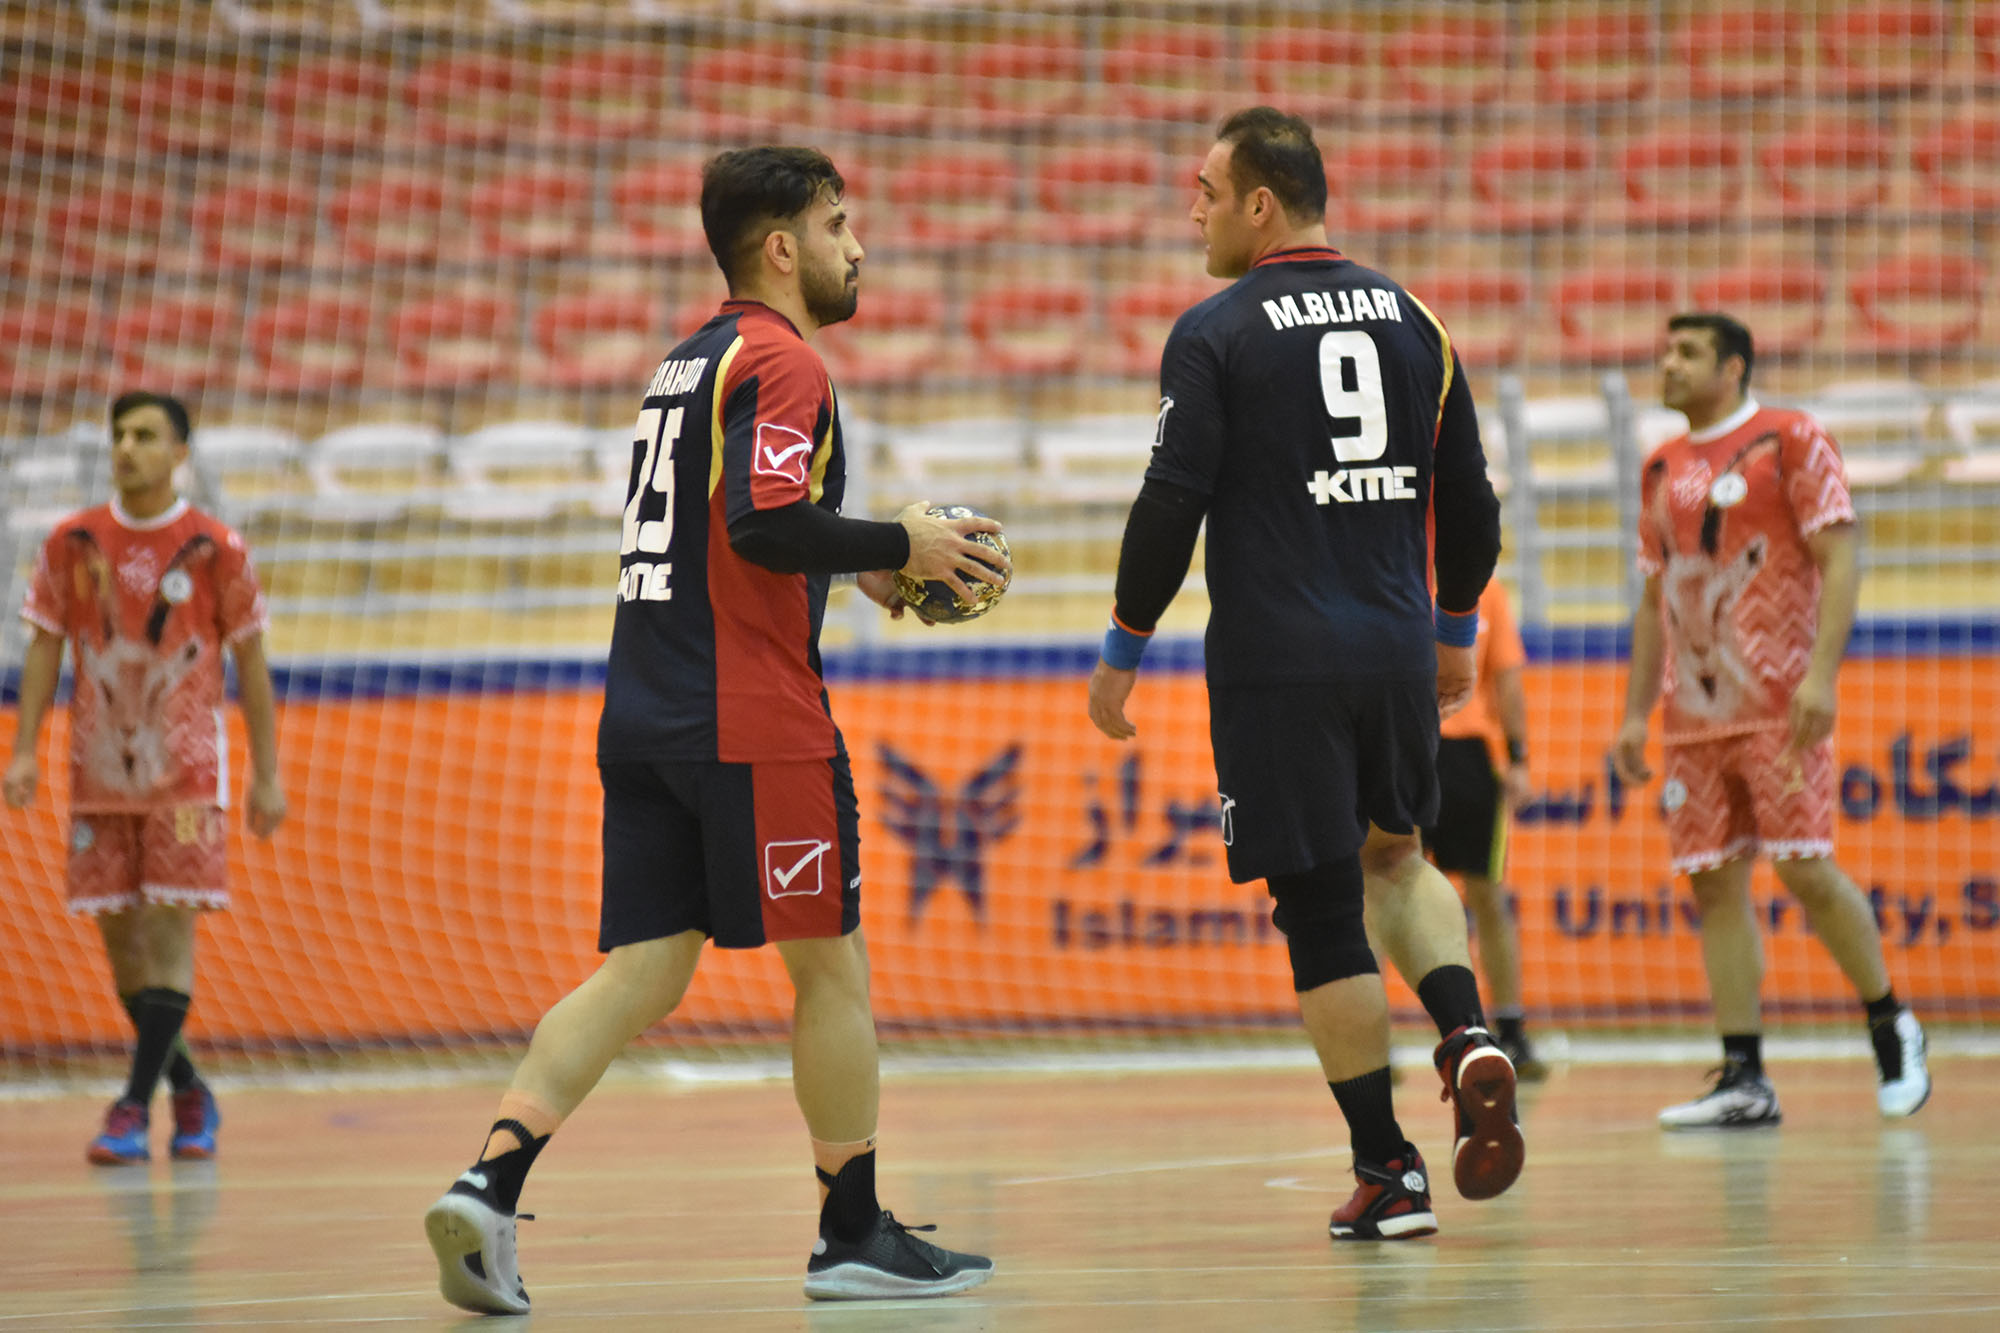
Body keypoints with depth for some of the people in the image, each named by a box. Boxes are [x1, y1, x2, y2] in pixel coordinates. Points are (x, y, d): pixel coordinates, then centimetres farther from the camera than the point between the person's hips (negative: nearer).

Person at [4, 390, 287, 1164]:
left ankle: (134, 1111, -13)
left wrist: (266, 775, 0)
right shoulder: (72, 543, 2)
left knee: (170, 929, -11)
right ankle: (189, 1094, 23)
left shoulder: (215, 549, -4)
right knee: (119, 937, 6)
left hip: (185, 769, -3)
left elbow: (250, 662, 1)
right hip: (100, 770, 3)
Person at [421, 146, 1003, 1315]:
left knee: (643, 973, 4)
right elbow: (767, 523, -22)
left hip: (645, 721, 8)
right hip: (753, 721, -8)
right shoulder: (782, 361, -9)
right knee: (832, 964, 4)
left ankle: (490, 1186, -13)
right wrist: (897, 548, -10)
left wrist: (851, 562, 20)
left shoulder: (690, 360, 19)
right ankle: (855, 1237, 11)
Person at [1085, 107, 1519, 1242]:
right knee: (1394, 857, 25)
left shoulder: (1215, 336, -6)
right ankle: (1471, 1041, -2)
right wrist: (1457, 631, 27)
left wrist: (1124, 655, 0)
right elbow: (1469, 499, 13)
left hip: (1276, 664, -5)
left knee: (1323, 912, 1)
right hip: (1396, 649, 5)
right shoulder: (1412, 321, 9)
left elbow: (1172, 507, -10)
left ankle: (1389, 1171, 2)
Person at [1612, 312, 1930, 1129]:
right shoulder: (1662, 469, 16)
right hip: (1693, 715, 6)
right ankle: (1744, 1079, 1)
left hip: (1779, 705, -6)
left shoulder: (1792, 442, -3)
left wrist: (1821, 674, -20)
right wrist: (1636, 713, 14)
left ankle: (1890, 1024, 10)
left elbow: (1840, 558, -9)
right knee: (1713, 883, 0)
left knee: (1804, 868, -11)